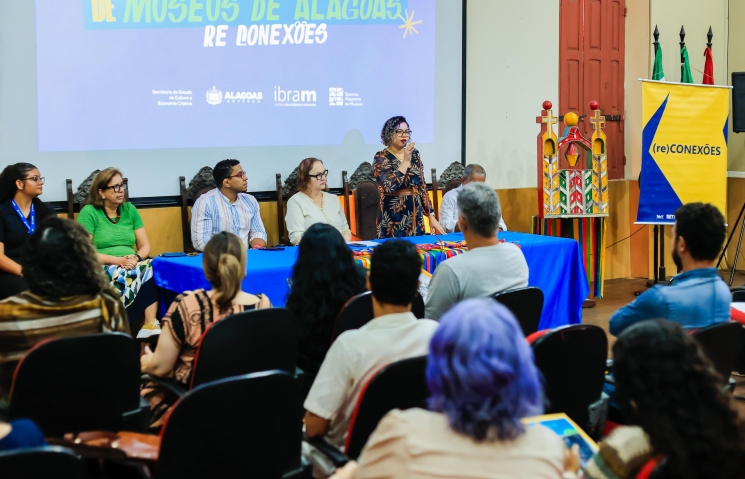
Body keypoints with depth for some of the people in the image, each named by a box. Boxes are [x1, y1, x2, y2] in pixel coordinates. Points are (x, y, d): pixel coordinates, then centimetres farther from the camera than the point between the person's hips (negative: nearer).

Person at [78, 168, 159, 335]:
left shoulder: (130, 210, 13)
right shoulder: (89, 212, -1)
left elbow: (145, 246, 11)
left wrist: (136, 258, -12)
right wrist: (118, 260, -17)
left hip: (131, 266, 4)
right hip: (101, 269, -4)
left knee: (152, 268, -30)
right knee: (120, 274, -38)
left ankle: (150, 323, -37)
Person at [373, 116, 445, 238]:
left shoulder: (414, 154, 8)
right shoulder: (381, 158, -8)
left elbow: (422, 186, 11)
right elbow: (390, 186, -22)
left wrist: (431, 216, 7)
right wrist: (406, 160, -20)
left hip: (415, 215, 5)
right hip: (393, 217, -5)